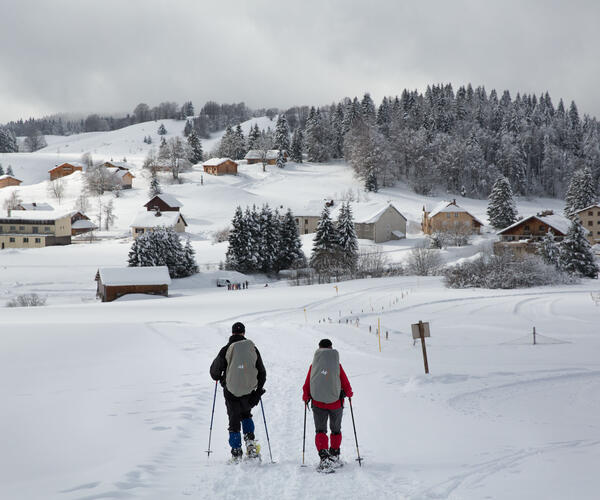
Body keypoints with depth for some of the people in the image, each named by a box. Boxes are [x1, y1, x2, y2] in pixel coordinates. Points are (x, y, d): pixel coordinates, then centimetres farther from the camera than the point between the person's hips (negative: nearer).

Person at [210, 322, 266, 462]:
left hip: (232, 392, -2)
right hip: (249, 391, 2)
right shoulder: (253, 349, 1)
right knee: (246, 415, 26)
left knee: (234, 421, 8)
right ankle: (250, 441, 8)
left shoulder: (226, 350, -8)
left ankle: (236, 453, 6)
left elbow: (214, 370, 0)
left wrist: (218, 378, 23)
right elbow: (262, 372, 6)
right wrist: (259, 390, 16)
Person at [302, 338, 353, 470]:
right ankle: (334, 456, 26)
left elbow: (307, 386, 1)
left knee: (320, 431, 6)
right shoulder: (337, 366, -9)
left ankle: (324, 457, -11)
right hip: (336, 403, 0)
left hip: (318, 403, 0)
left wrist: (305, 398, 19)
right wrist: (349, 393, 21)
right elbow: (346, 384, -1)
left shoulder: (313, 366, -6)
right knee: (336, 430, 20)